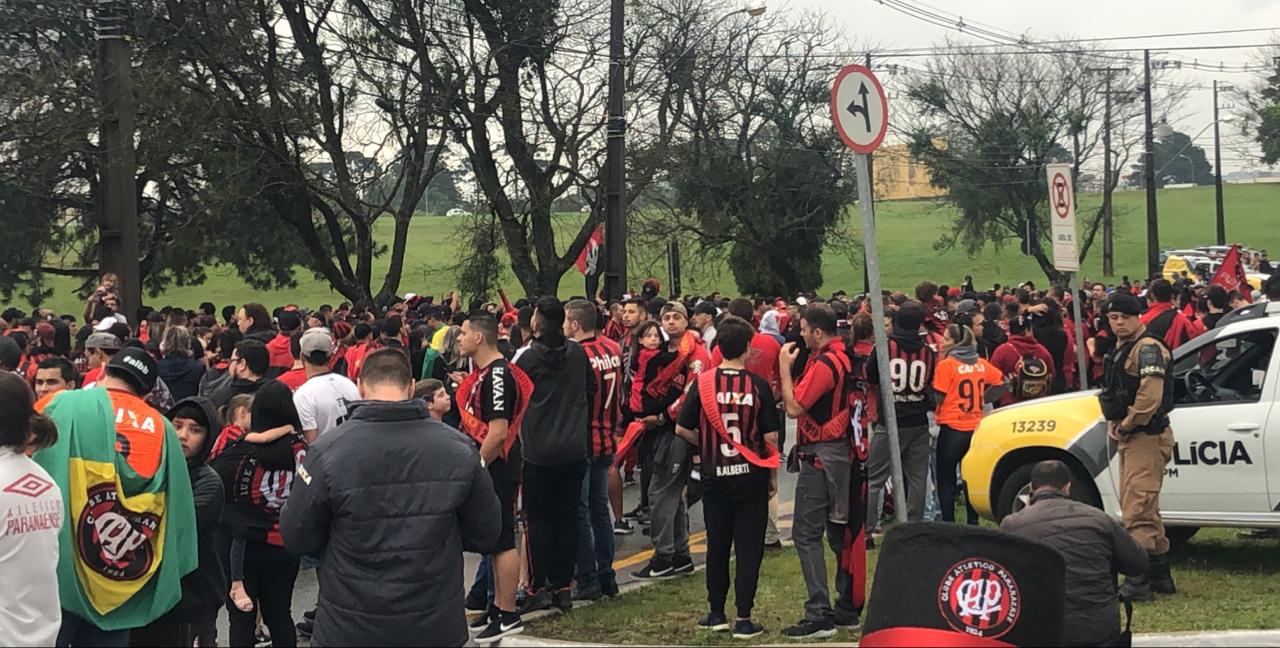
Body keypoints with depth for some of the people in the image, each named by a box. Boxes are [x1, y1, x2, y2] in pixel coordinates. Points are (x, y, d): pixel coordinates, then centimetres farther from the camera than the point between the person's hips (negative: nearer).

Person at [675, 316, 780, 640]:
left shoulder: (703, 382, -5)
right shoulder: (758, 385, -9)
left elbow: (682, 429, -3)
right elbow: (770, 437, -7)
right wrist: (773, 475, 5)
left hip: (715, 476, 2)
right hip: (751, 477, -2)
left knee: (717, 545, 13)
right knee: (748, 548, 3)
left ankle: (716, 613, 20)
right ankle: (743, 619, 3)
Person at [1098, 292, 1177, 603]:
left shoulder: (1147, 348, -14)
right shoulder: (1122, 349, 17)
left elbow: (1151, 394, -26)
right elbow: (1114, 393, 27)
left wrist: (1126, 425, -16)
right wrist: (1113, 423, 10)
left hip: (1146, 437, -11)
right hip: (1131, 438, 11)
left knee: (1138, 508, -14)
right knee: (1139, 506, 17)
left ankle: (1139, 582, -16)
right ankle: (1160, 575, 26)